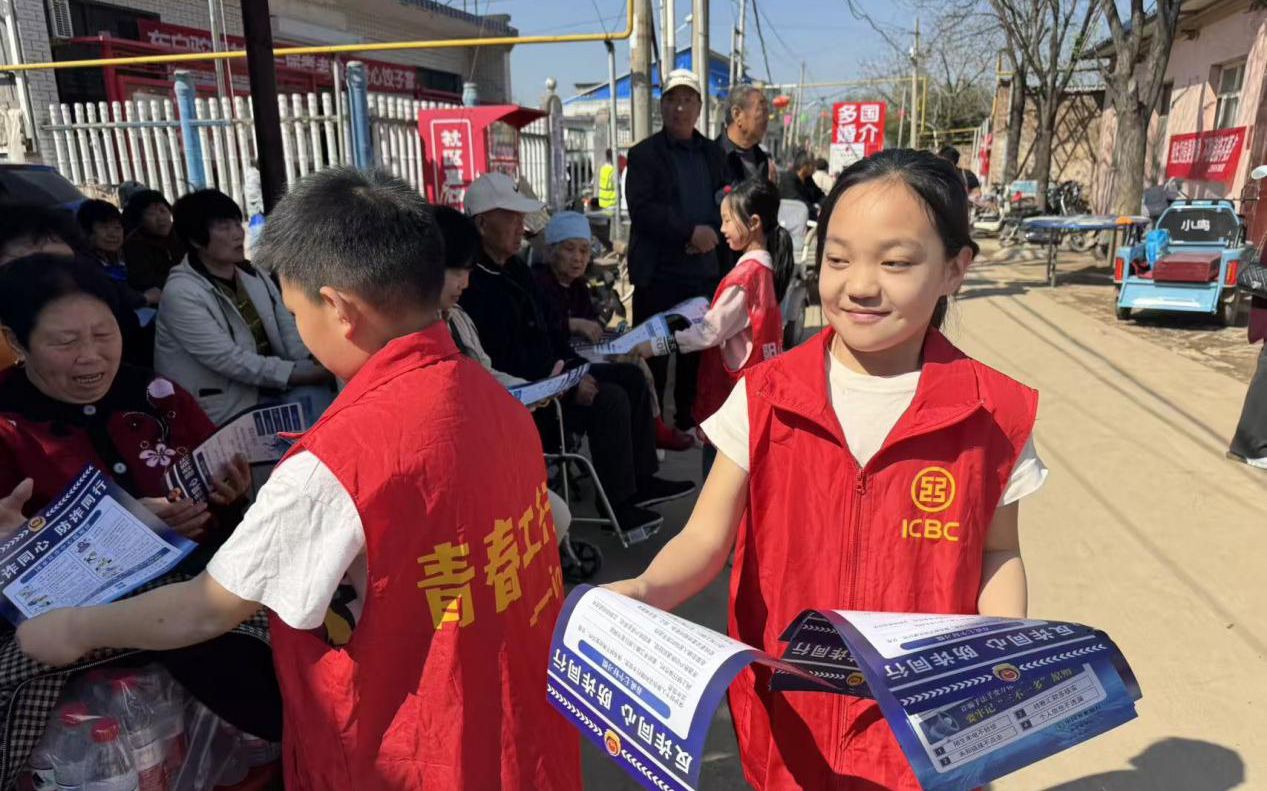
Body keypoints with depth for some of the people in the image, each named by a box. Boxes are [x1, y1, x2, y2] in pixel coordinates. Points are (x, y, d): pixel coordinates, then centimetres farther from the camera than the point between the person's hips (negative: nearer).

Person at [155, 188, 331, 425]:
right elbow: (228, 359, -19)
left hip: (272, 395, 6)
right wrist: (301, 373, -26)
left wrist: (319, 362, -17)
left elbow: (289, 332, 3)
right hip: (227, 414, -6)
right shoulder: (181, 293, -11)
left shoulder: (255, 276, 9)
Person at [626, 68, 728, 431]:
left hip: (705, 270, 5)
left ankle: (689, 420, 23)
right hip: (659, 273, -4)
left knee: (699, 353, 10)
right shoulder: (644, 154, 1)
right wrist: (690, 232, -18)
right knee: (653, 355, 0)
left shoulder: (713, 153, 17)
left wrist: (711, 232, -7)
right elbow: (642, 209, -11)